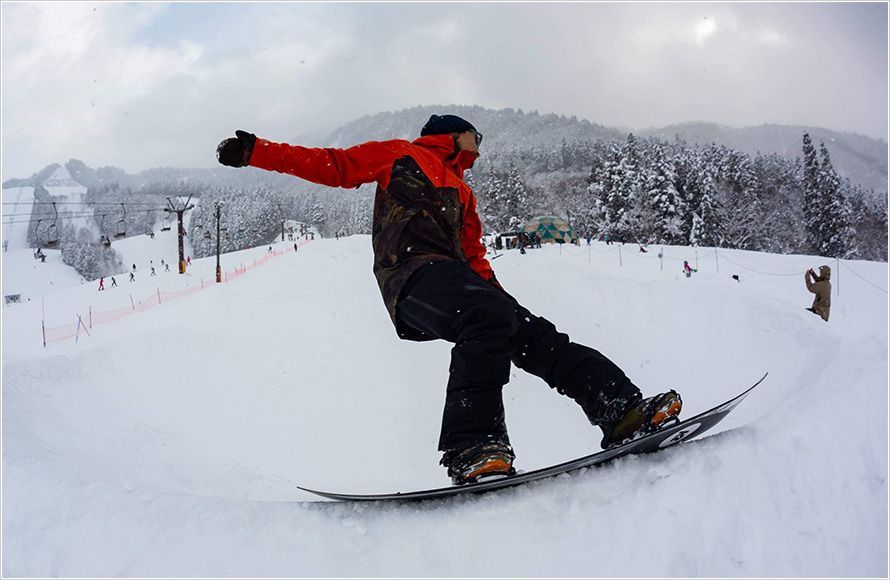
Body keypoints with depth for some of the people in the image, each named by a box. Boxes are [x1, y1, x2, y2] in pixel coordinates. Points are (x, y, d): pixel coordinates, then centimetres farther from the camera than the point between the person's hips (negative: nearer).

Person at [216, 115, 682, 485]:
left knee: (536, 337, -11)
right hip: (412, 271, -6)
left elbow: (474, 258, 28)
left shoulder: (462, 193, 36)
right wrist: (256, 152, 10)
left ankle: (622, 410, -17)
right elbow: (334, 166, 18)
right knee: (488, 316, -35)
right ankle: (470, 448, -42)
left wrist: (498, 296, 8)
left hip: (454, 279, 6)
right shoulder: (401, 155, 21)